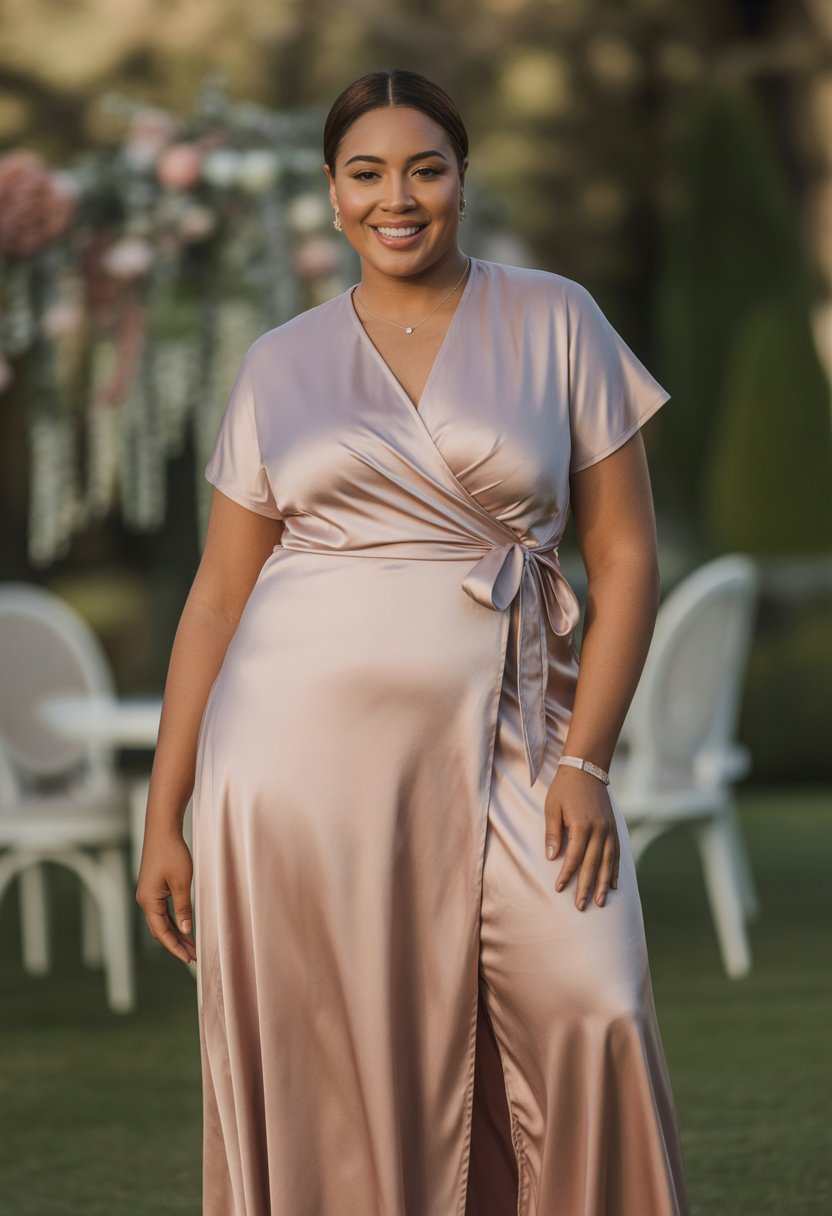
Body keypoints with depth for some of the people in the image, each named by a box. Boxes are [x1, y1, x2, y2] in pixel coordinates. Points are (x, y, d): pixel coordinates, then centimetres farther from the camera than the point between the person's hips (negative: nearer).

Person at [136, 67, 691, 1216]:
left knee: (593, 1013, -16)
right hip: (299, 738, 1)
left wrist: (584, 760, -7)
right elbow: (217, 595, 11)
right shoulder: (280, 364, 9)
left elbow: (626, 555, 4)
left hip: (495, 742, -1)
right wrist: (162, 817, 7)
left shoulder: (555, 323, 6)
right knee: (325, 1068, 0)